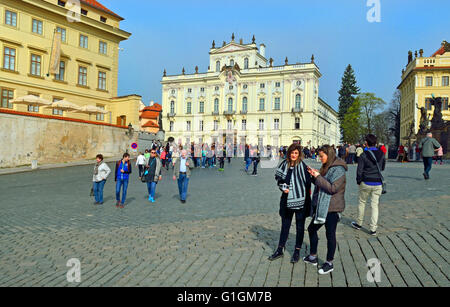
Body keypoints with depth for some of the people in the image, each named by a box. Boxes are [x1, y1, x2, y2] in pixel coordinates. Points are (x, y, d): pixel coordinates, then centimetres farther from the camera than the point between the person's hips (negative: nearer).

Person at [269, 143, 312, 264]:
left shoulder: (302, 166, -11)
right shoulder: (285, 164, 1)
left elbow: (308, 182, -11)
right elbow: (279, 179, 12)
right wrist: (283, 188, -4)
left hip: (300, 201, -4)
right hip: (287, 201, 4)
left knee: (300, 227, 11)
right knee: (285, 226, 15)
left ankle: (297, 251, 25)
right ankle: (280, 250, 28)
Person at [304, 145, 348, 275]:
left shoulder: (338, 170, -16)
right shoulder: (326, 168, 13)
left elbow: (333, 188, -24)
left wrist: (318, 177, -20)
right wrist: (314, 176, 2)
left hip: (332, 208, -10)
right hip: (322, 207, 10)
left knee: (330, 234, 2)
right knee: (312, 229, 16)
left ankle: (329, 263, 17)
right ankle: (313, 257, 32)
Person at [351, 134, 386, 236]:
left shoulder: (364, 155, -13)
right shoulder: (382, 154, -1)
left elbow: (359, 171, -10)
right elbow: (383, 168, 12)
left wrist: (358, 181, 4)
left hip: (366, 183, -3)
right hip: (378, 183, 3)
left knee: (362, 202, 15)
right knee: (375, 205, 6)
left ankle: (359, 224, 27)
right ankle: (373, 229, 6)